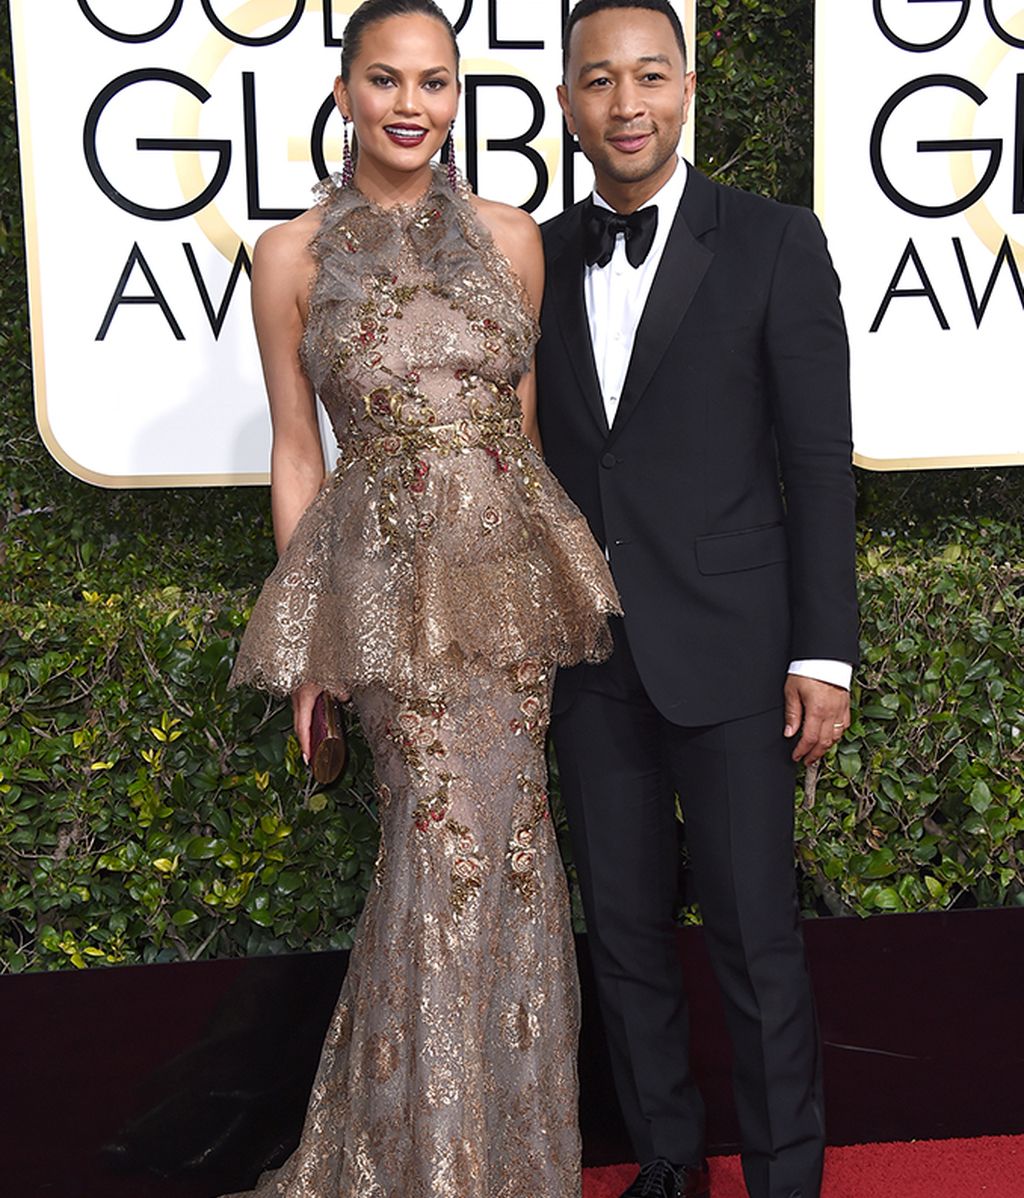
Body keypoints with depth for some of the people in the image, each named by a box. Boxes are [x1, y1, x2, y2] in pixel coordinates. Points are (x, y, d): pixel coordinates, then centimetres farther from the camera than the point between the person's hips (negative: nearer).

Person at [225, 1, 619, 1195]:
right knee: (453, 842, -2)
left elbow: (522, 419, 13)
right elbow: (295, 454, 3)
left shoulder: (509, 236, 7)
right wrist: (304, 651, 1)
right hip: (390, 579, -2)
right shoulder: (292, 255, 1)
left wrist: (554, 580, 12)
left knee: (494, 841, 7)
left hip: (509, 567, 3)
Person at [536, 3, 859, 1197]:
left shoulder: (773, 243, -4)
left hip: (726, 648, -3)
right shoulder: (538, 258, 6)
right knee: (624, 929, 14)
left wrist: (823, 652, -8)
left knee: (754, 936, 3)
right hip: (586, 653, 4)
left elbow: (818, 460, -5)